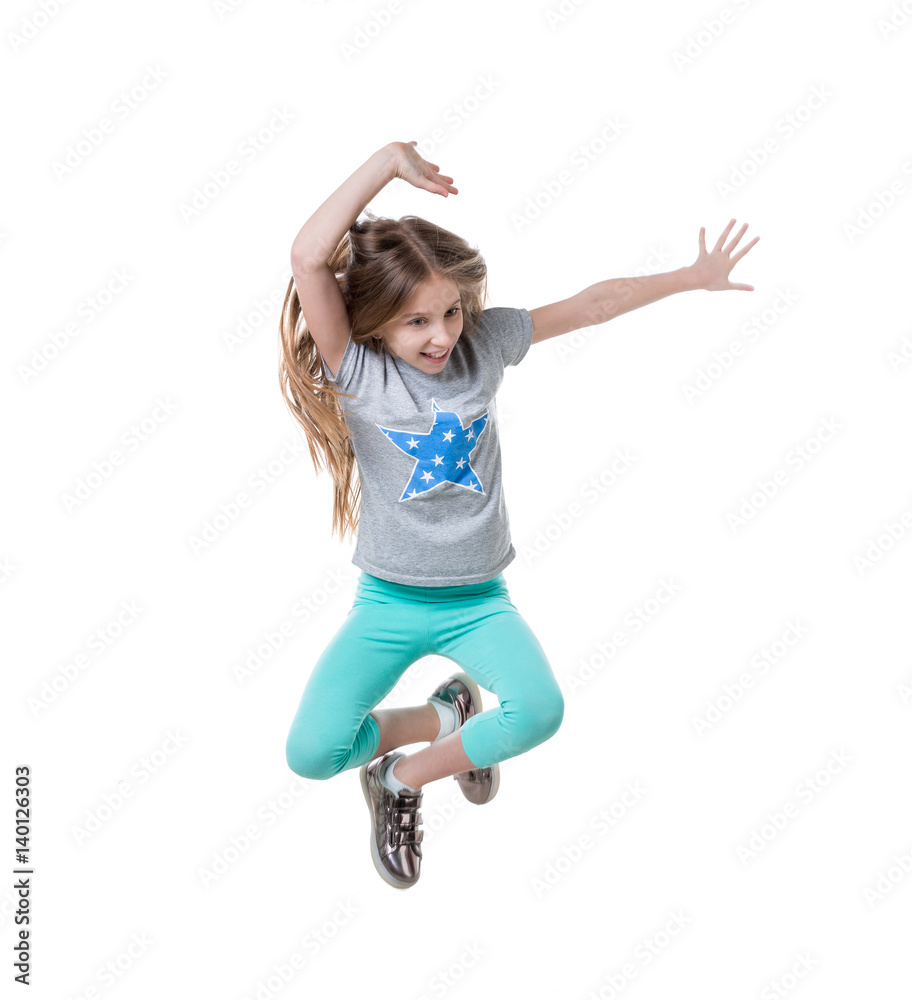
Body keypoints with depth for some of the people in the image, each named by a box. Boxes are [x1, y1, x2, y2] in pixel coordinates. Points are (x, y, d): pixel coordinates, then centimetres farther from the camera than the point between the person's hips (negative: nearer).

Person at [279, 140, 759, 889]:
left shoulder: (486, 341, -2)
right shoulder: (356, 372, -12)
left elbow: (591, 306, 8)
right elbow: (308, 258, -26)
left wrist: (693, 276, 13)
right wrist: (387, 161, -22)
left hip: (479, 598, 2)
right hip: (388, 600, -1)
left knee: (540, 712, -27)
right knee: (311, 755, -17)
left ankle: (402, 779, 3)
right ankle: (447, 716, 15)